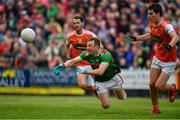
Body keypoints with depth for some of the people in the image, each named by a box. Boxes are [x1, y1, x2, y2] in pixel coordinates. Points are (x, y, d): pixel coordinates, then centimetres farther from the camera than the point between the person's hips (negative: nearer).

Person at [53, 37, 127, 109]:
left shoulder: (106, 55, -34)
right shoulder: (87, 54, -19)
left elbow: (100, 71, -42)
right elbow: (73, 61, -21)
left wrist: (86, 71, -39)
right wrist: (63, 66, -38)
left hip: (112, 78, -2)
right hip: (100, 81, 2)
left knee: (122, 97, 18)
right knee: (105, 106, -1)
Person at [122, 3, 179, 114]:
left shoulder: (166, 25, -25)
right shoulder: (152, 24, 0)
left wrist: (170, 46, -63)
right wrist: (135, 38, 21)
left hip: (169, 61, -7)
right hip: (158, 58, 7)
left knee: (159, 86, -12)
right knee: (152, 84, 0)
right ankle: (155, 107, 20)